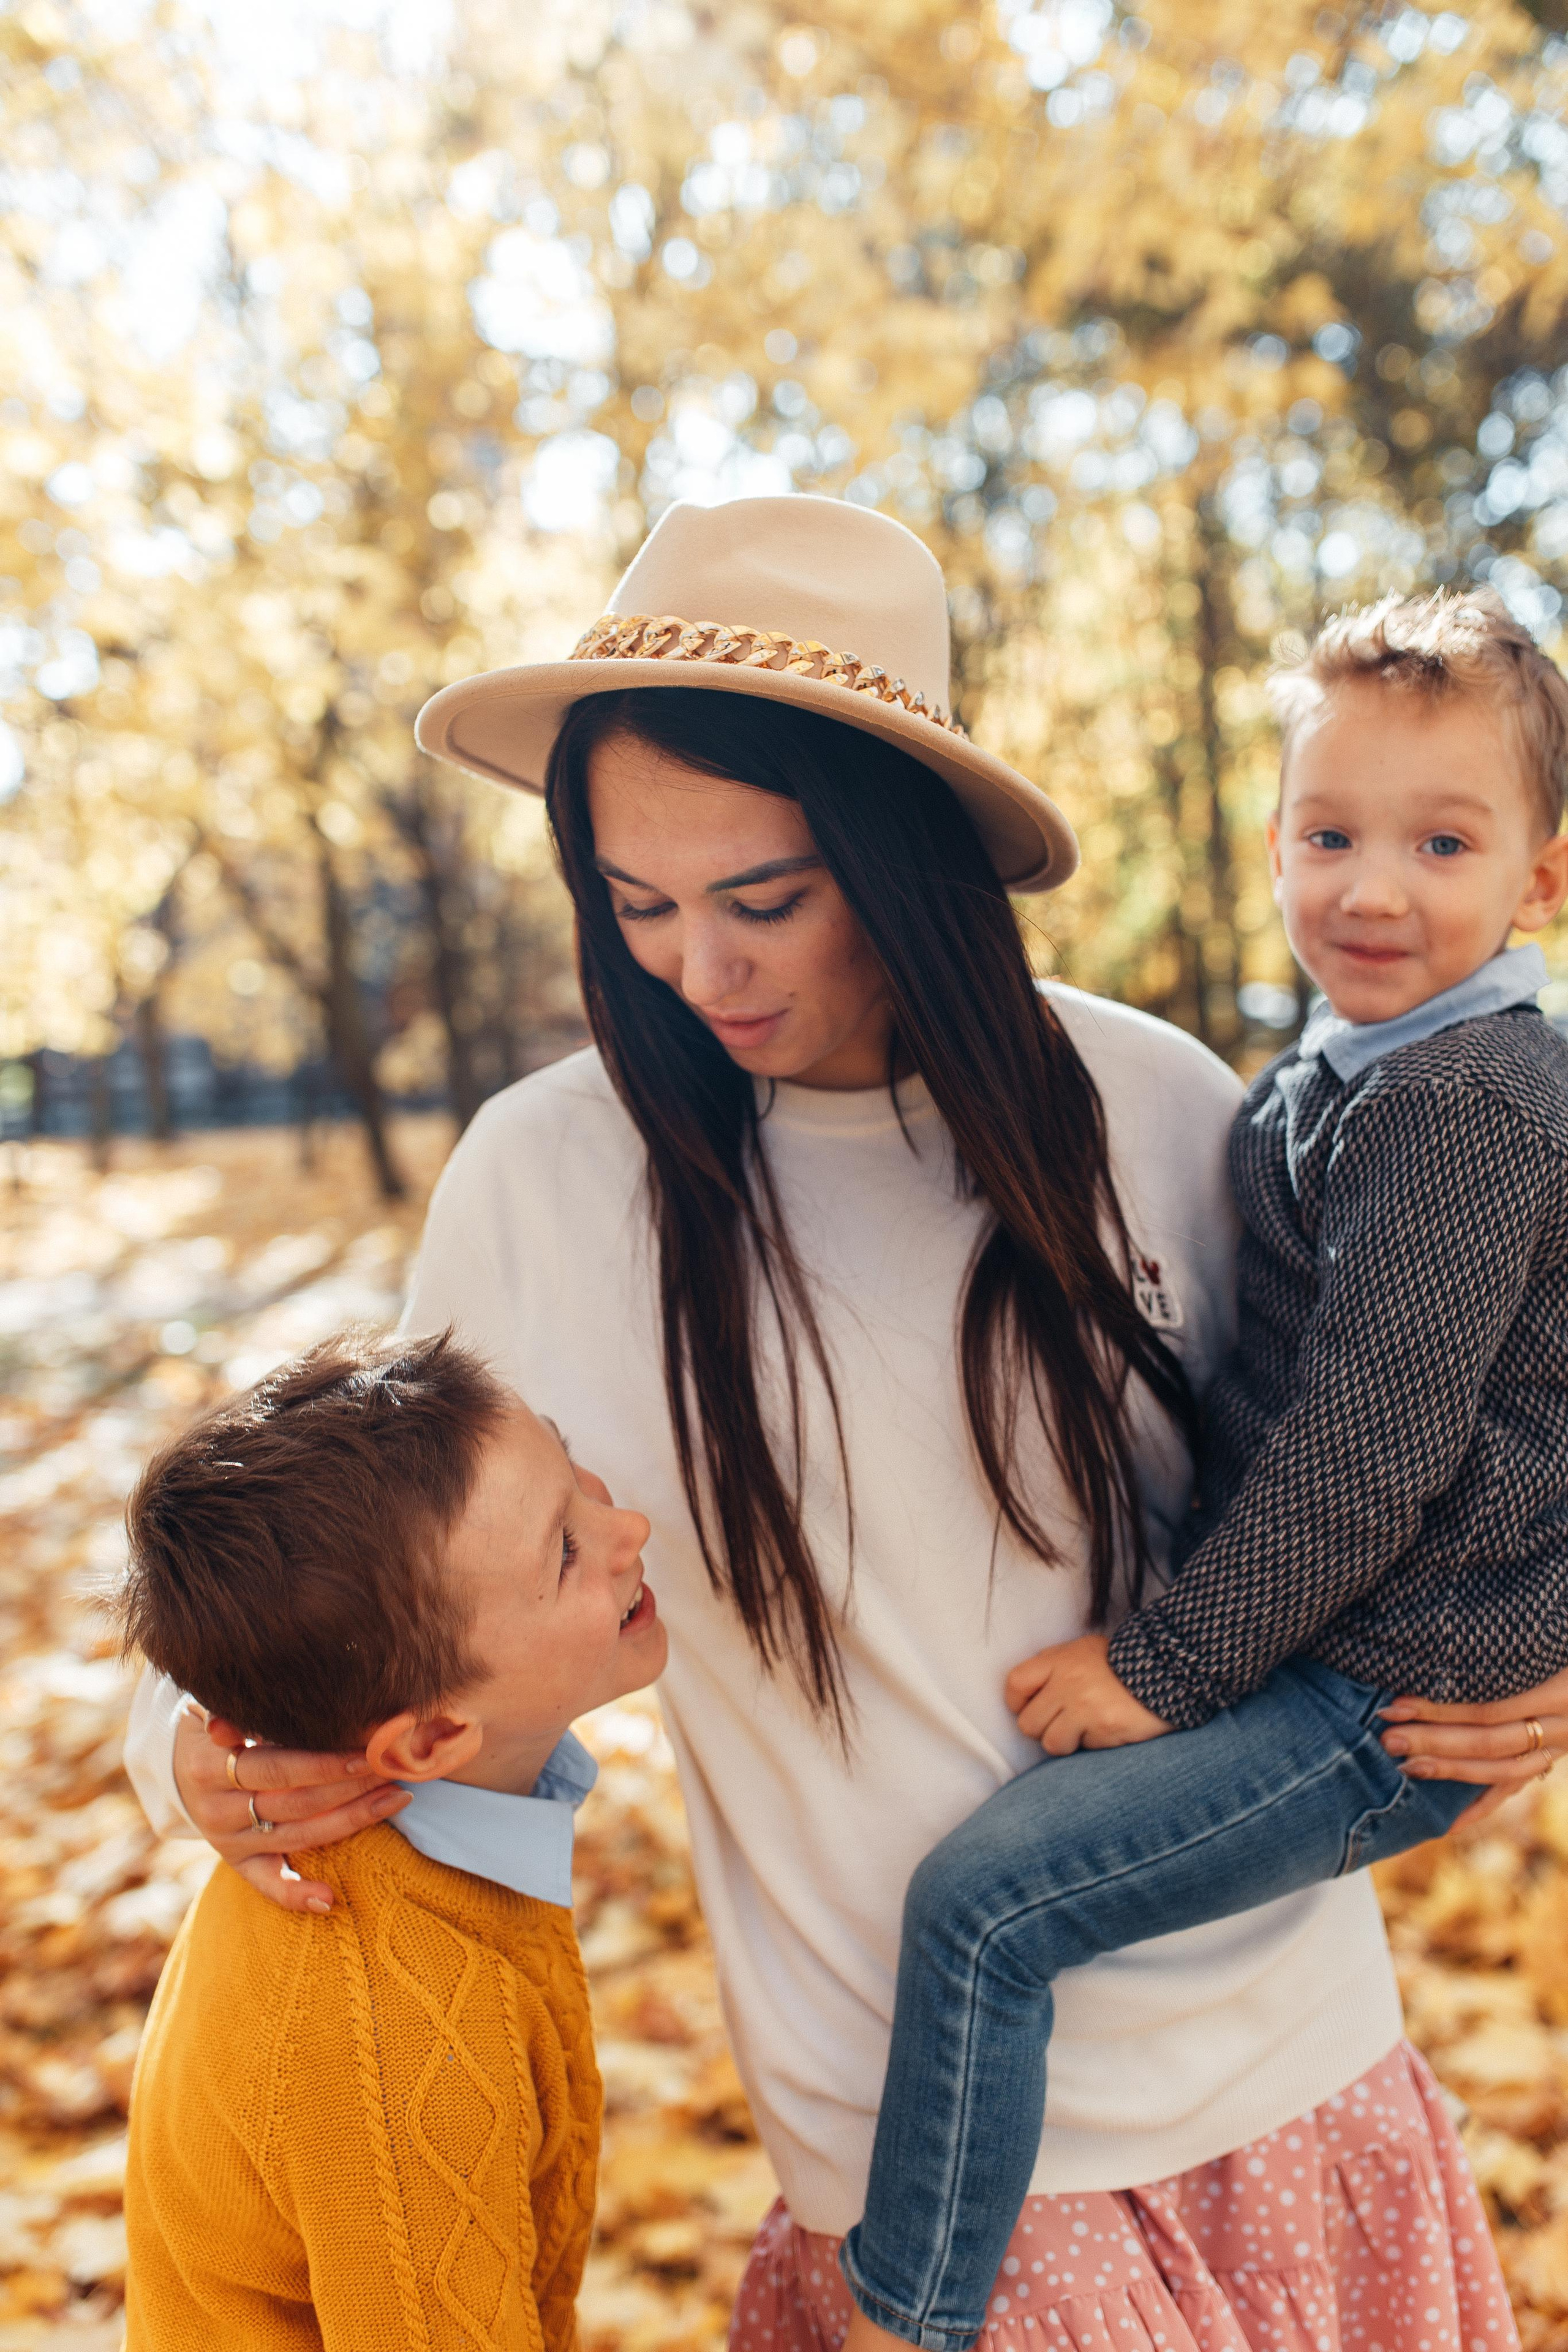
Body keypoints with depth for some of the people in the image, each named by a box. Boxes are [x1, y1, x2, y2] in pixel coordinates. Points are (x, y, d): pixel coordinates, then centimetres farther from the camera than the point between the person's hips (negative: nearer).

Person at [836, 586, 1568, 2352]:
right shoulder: (1369, 1061, 10)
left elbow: (1367, 1450, -25)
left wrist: (1169, 1661, -17)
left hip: (1381, 1702, -10)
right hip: (1344, 1643, 10)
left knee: (984, 1902, -17)